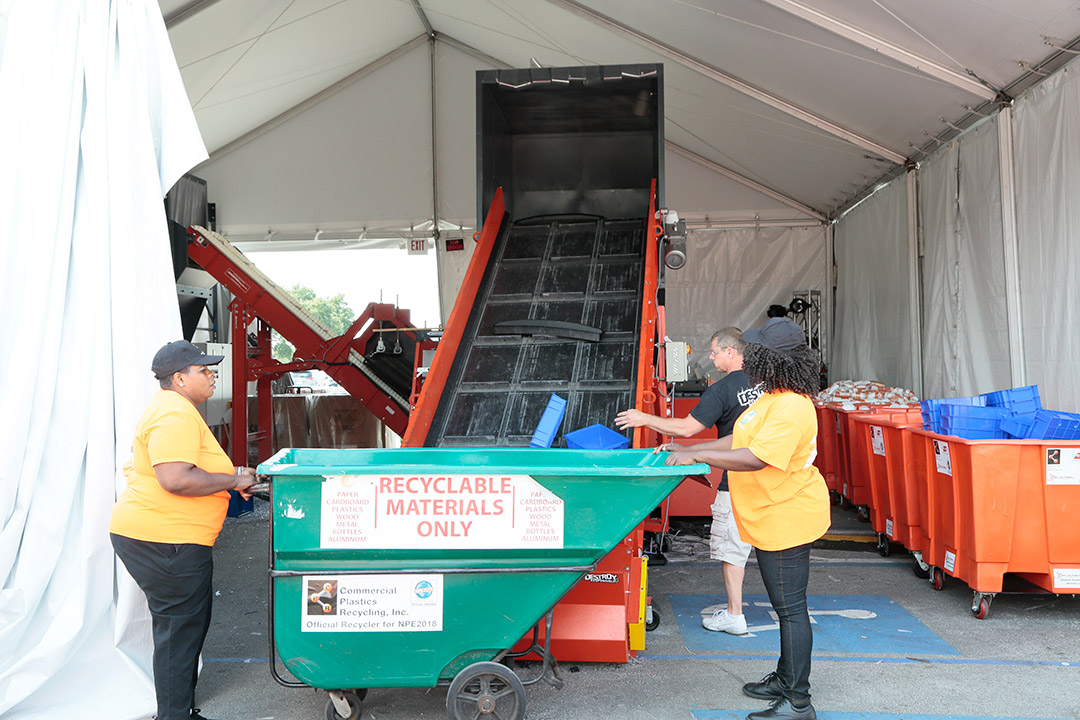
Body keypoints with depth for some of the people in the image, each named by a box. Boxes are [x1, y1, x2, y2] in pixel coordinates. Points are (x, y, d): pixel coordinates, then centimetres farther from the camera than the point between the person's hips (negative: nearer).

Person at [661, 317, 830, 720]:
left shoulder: (791, 408, -24)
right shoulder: (774, 398, 10)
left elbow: (755, 458, -30)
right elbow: (739, 440, 16)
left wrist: (697, 456, -26)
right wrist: (686, 449, 13)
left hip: (787, 520, -11)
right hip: (774, 519, 11)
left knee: (790, 608, -1)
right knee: (785, 606, 21)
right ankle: (785, 679, 36)